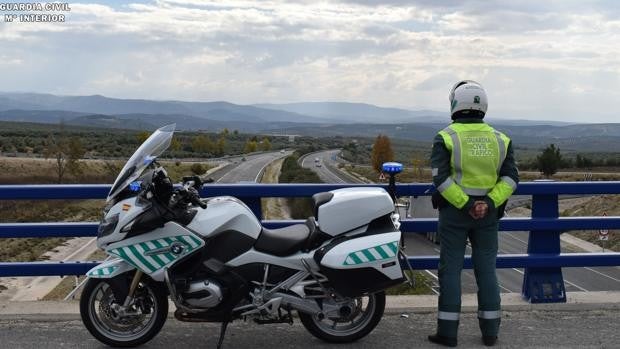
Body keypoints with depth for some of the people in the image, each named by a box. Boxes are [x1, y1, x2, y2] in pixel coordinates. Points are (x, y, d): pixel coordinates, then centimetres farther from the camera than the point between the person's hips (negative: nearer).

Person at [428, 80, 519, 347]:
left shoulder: (446, 137, -6)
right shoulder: (500, 139, 5)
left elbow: (441, 177, -15)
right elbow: (511, 177, -3)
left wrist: (464, 204, -14)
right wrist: (490, 202, -11)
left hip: (454, 211, -3)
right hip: (488, 213, 3)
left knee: (451, 269, 4)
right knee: (486, 269, 11)